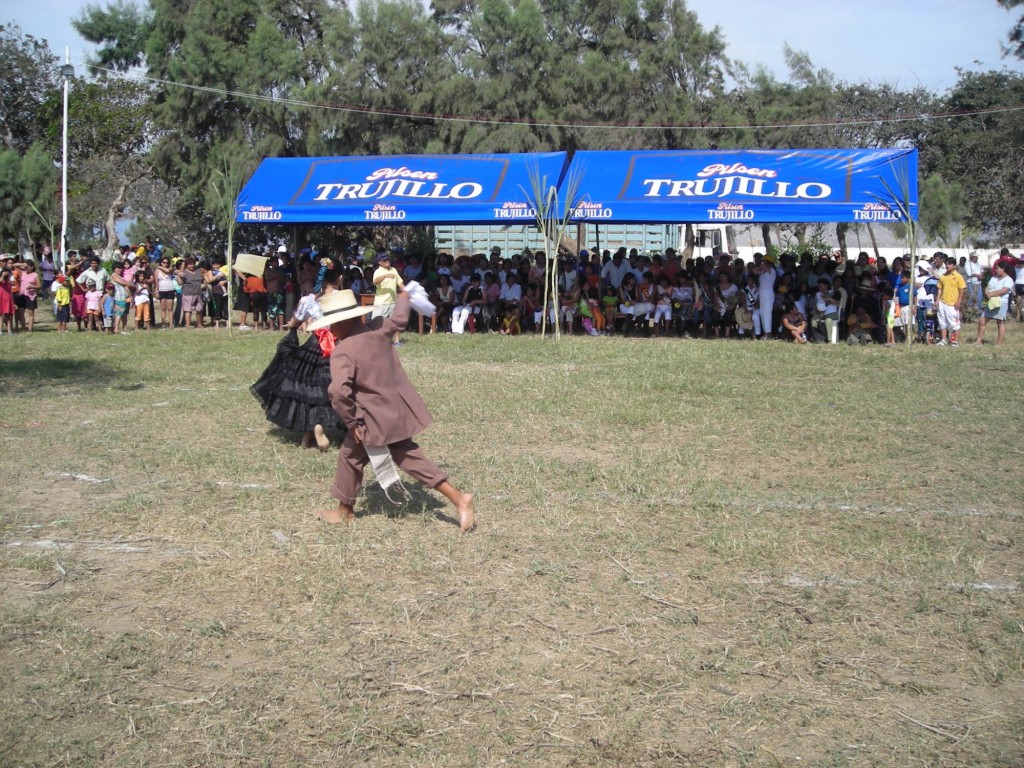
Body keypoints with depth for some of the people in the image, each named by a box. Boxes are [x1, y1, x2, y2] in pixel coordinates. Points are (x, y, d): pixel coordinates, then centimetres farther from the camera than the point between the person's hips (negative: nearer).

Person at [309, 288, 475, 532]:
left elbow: (339, 392, -32)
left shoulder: (342, 353, -22)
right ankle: (458, 498, 12)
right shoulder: (376, 330, -2)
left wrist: (351, 422, -19)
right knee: (409, 456, 18)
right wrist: (403, 297, 38)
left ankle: (345, 510, 32)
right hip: (399, 410, 8)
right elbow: (399, 319, 18)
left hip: (376, 418, -7)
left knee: (350, 456, 15)